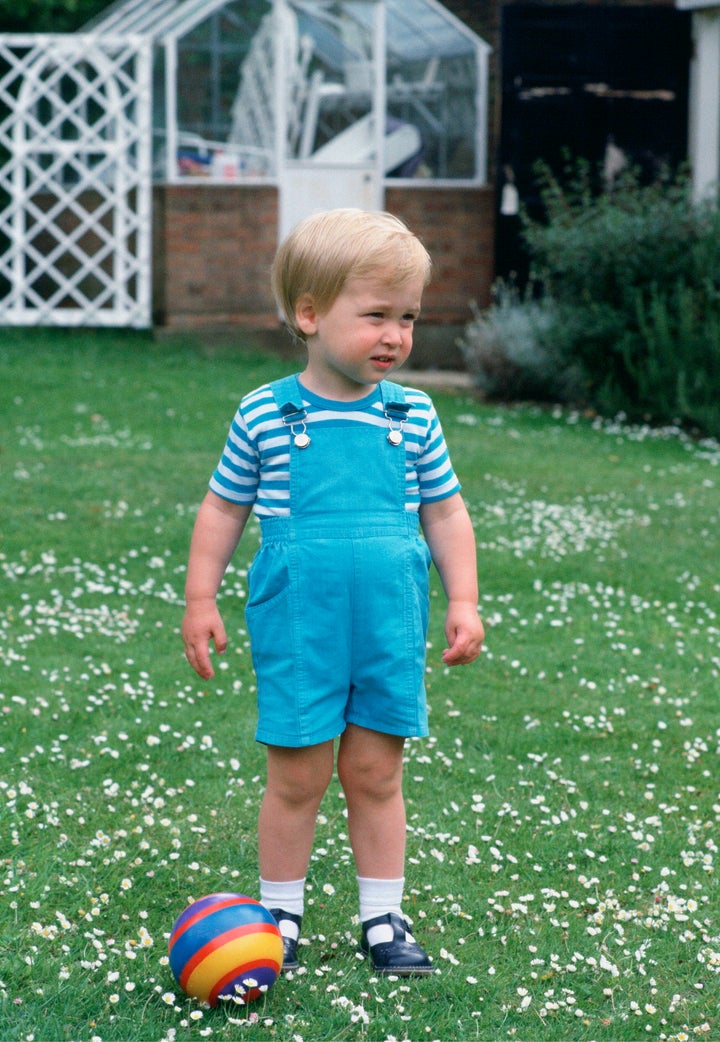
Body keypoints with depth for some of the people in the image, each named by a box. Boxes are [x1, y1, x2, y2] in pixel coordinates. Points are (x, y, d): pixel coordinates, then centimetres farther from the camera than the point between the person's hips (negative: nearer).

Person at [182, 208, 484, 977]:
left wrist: (463, 600, 6)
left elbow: (445, 512, 12)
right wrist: (200, 598, 4)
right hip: (298, 625, -2)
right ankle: (279, 915, 19)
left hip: (389, 625, 2)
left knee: (376, 774, 8)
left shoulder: (412, 418, 3)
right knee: (297, 776, 3)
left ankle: (382, 918, 20)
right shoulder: (265, 416, -4)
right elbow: (223, 508, 6)